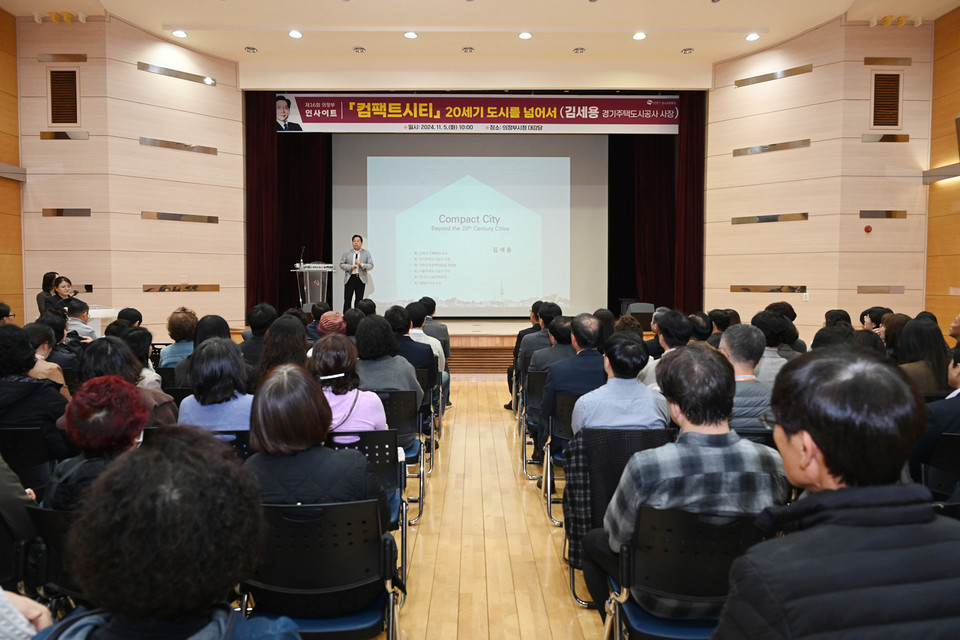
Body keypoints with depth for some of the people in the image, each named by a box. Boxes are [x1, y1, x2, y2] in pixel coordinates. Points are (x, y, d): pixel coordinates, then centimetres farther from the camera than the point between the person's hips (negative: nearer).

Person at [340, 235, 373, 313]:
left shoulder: (366, 253, 6)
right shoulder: (347, 253, 8)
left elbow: (371, 266, 0)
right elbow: (341, 264, 6)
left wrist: (361, 264, -17)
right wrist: (350, 267, -12)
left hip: (361, 279, 0)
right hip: (350, 278, 0)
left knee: (359, 299, 3)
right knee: (347, 299, -3)